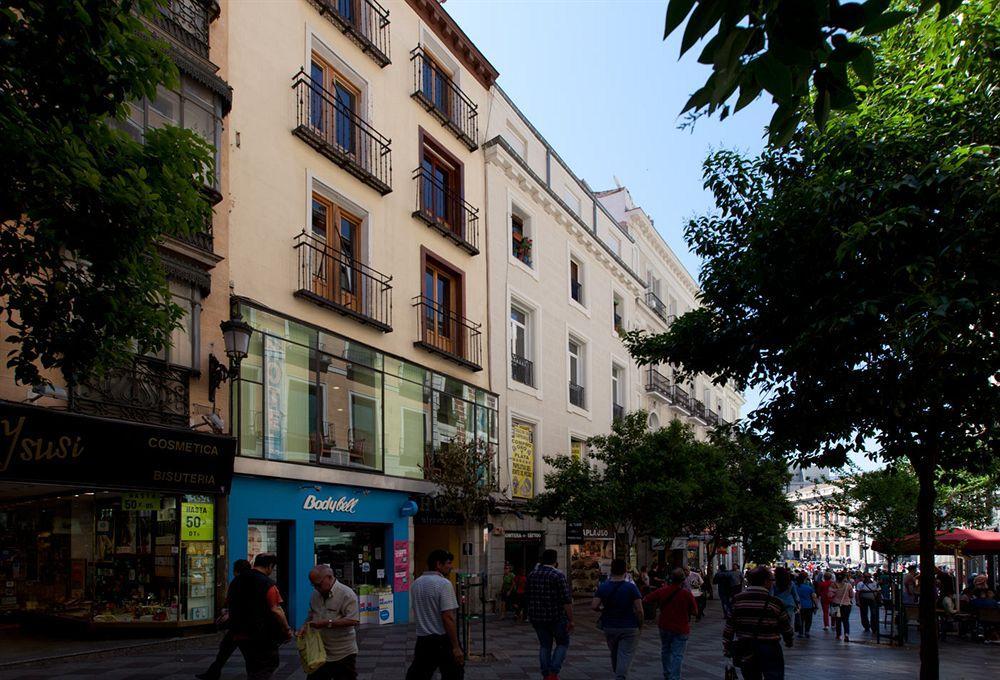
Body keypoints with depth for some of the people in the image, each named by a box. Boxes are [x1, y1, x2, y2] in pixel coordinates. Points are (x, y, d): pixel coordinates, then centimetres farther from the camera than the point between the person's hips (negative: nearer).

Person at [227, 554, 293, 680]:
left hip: (239, 635, 8)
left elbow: (232, 607, 19)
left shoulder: (236, 581, 10)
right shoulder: (267, 584, -15)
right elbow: (276, 611, -20)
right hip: (262, 637, -8)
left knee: (253, 670, 19)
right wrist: (287, 630, -10)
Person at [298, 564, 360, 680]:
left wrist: (328, 623, -23)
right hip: (320, 653, 6)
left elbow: (353, 620, -21)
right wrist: (305, 626, 1)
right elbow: (310, 616, 24)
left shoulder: (347, 594, -13)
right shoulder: (315, 595, 11)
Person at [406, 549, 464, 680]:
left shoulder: (415, 584, 8)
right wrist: (456, 647, -17)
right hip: (443, 640, -7)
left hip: (422, 640, 7)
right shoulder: (444, 583, -15)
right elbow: (448, 617, -19)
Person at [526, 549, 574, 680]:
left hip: (537, 617, 5)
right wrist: (570, 620, -13)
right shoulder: (558, 575, -14)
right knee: (562, 643, 12)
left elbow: (529, 597, 14)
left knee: (545, 646, 16)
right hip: (557, 616, -5)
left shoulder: (532, 575, 4)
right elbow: (567, 601, -18)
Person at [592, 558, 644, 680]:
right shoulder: (631, 587, -10)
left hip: (609, 627, 3)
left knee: (614, 655, 20)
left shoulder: (603, 587, -3)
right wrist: (640, 625, 1)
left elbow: (594, 606, -10)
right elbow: (639, 610, -13)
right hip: (629, 628, -3)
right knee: (625, 656, -4)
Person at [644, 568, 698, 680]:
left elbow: (646, 600, -4)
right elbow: (695, 612, -10)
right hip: (681, 629, -4)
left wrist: (657, 604, 11)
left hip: (664, 626, 4)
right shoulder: (687, 594, -16)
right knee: (677, 655, 0)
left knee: (665, 651, 22)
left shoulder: (662, 590, -9)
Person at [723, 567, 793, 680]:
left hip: (745, 650, 3)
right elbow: (785, 626, 2)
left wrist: (726, 647, 8)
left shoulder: (737, 600, -4)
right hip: (770, 649, -3)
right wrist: (789, 641, 22)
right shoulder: (775, 603, -10)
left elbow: (729, 626, -1)